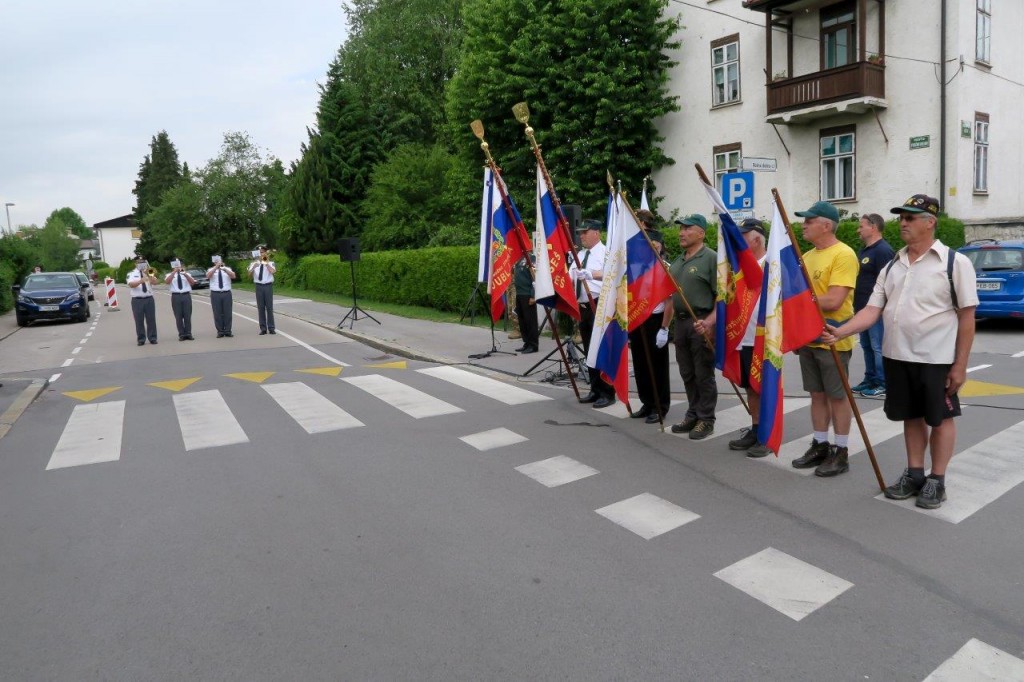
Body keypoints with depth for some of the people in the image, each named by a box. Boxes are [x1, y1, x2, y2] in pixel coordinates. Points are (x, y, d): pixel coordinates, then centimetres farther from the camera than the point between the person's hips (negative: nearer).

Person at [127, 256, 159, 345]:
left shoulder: (149, 272, 11)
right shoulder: (131, 273, 4)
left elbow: (155, 282, -5)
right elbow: (131, 284, -13)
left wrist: (148, 274, -17)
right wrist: (141, 281, -28)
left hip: (149, 299, 2)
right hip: (137, 300, -2)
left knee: (151, 320, 2)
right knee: (139, 321, 1)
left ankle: (152, 338, 9)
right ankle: (141, 339, 8)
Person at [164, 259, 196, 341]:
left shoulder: (186, 274, 15)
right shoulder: (170, 275, 10)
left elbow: (193, 282, 0)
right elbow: (166, 282, -11)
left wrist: (185, 274, -14)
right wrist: (174, 272, -13)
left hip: (186, 295, 1)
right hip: (176, 296, -1)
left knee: (187, 316, 0)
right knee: (178, 317, -1)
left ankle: (188, 334, 5)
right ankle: (181, 334, 3)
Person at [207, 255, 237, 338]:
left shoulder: (228, 269, 10)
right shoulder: (211, 270, 8)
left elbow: (233, 276, -9)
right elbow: (208, 276, -14)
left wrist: (225, 269, -25)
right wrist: (216, 267, -23)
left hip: (226, 293, 1)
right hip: (215, 294, -1)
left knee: (227, 313, 1)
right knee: (217, 314, 0)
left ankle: (228, 331, 8)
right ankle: (220, 332, 6)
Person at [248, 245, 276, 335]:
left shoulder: (270, 263, 4)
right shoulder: (254, 263, 7)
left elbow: (273, 271, -17)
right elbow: (249, 273, -8)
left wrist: (266, 263, -11)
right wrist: (254, 266, -26)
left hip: (268, 286, -2)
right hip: (259, 286, 2)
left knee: (269, 307, -1)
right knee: (260, 308, 4)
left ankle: (271, 328, 5)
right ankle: (263, 328, 10)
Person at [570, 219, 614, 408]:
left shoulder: (605, 253, -8)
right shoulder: (580, 255, 16)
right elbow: (569, 277, 16)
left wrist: (591, 274, -41)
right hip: (583, 306, 8)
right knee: (589, 350, 12)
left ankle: (607, 393, 3)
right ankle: (595, 390, 21)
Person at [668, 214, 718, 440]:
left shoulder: (711, 258, -8)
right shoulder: (677, 262, 16)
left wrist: (710, 321, -23)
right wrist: (664, 325, 15)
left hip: (702, 323, -7)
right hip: (680, 322, 7)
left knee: (704, 375, 0)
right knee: (687, 374, 13)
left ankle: (706, 420, 11)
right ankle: (693, 415, 24)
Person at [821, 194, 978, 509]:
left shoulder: (955, 262, -7)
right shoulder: (892, 266, 8)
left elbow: (967, 316, -8)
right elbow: (872, 310, 2)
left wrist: (960, 364, -10)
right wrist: (840, 331, -16)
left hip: (936, 359, -5)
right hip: (897, 357, 5)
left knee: (940, 418, 9)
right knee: (911, 417, 16)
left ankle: (936, 480, 22)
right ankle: (914, 474, 29)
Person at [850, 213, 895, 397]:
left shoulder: (883, 250, -13)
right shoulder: (864, 251, 18)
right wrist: (856, 304, 22)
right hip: (863, 309, 10)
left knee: (878, 347, -5)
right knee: (866, 346, 14)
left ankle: (882, 384, 2)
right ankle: (870, 380, 23)